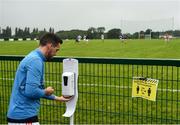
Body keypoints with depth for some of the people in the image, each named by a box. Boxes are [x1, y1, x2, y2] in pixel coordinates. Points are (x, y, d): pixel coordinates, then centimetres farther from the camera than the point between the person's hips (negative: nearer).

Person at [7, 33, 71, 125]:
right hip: (24, 117, -9)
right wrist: (45, 92, -7)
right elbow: (31, 91, -26)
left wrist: (56, 98, 24)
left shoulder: (33, 57, 12)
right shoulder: (36, 60, -18)